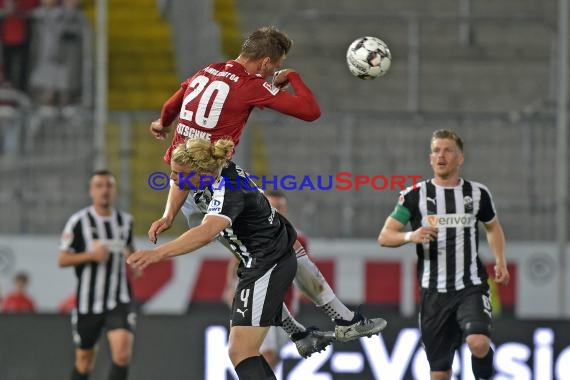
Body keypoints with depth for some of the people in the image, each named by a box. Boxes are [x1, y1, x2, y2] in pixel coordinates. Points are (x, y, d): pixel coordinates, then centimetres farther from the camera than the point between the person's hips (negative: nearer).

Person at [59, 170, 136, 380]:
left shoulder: (126, 220, 8)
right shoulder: (78, 221, -5)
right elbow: (62, 260, -4)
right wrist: (91, 255, -19)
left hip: (119, 300, 2)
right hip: (88, 301, -2)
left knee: (123, 353, -19)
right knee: (84, 360, 9)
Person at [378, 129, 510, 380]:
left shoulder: (477, 193, 5)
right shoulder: (414, 196, 1)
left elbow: (493, 227, 24)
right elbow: (384, 237, -2)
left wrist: (500, 261, 9)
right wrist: (411, 236, -22)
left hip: (471, 287, 0)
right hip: (434, 292, 0)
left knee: (478, 343, -27)